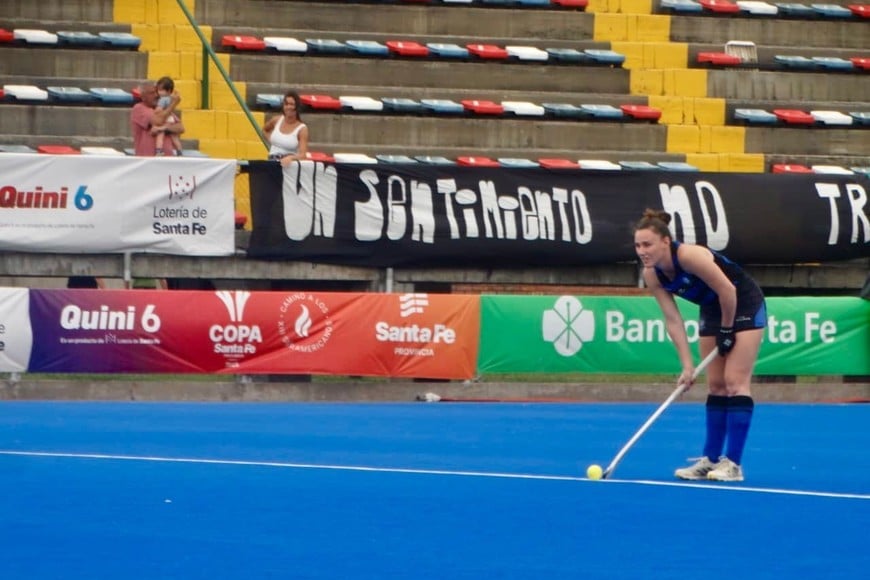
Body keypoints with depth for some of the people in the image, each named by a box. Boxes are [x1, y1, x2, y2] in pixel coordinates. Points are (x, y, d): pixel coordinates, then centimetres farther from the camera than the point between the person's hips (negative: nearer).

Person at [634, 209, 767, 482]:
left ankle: (733, 463, -14)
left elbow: (727, 290, -26)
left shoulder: (689, 255, -32)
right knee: (715, 385, 6)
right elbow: (673, 320, -11)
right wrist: (687, 365, -18)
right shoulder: (652, 275, -11)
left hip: (744, 305, -7)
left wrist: (726, 331, -14)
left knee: (735, 382, -12)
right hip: (713, 311, 7)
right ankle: (711, 459, 9)